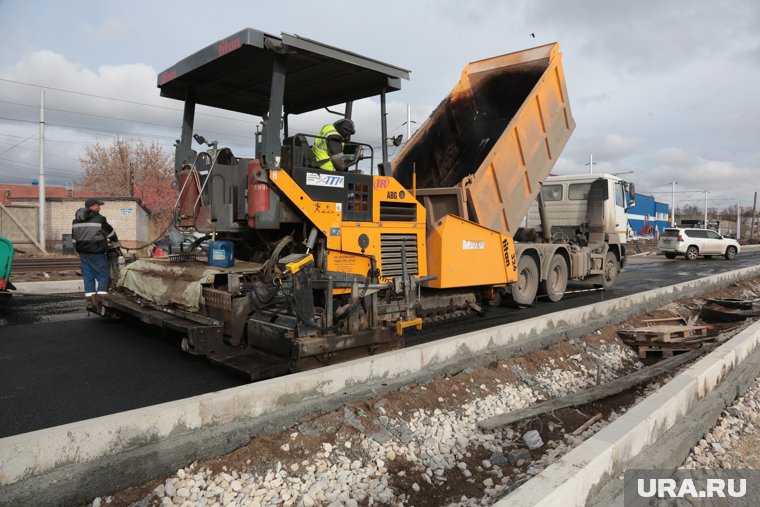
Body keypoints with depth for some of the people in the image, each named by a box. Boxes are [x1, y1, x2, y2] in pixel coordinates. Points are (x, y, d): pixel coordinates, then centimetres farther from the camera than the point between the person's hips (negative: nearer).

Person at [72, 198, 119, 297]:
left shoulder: (76, 221, 13)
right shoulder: (99, 219, -10)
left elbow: (74, 238, 18)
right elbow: (110, 232, 0)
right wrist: (115, 242, 18)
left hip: (82, 251, 7)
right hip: (95, 252, -7)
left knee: (87, 274, 12)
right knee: (103, 274, -1)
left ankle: (89, 293, 13)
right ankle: (101, 293, -7)